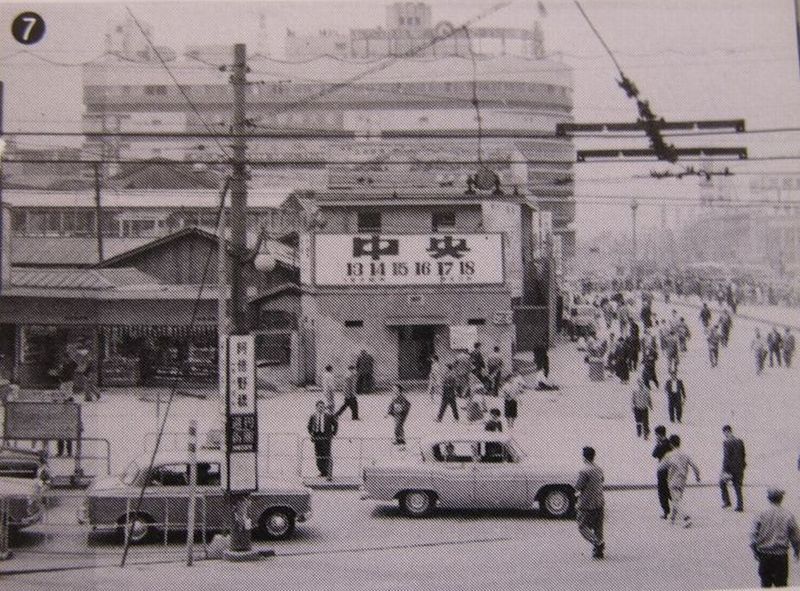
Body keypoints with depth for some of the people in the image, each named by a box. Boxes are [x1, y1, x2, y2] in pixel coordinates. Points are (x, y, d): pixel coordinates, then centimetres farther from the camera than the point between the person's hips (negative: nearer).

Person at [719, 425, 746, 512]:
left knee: (722, 482, 17)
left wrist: (725, 470, -15)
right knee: (738, 486, 11)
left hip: (730, 468, -6)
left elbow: (726, 457, -17)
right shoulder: (740, 441, 5)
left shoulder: (727, 442, -15)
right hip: (739, 467, 6)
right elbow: (743, 455, 12)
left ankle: (726, 501, 11)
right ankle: (740, 506, 9)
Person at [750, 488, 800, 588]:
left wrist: (755, 551, 11)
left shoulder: (761, 515, -4)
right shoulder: (788, 516, -6)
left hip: (764, 555, 1)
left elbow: (754, 535, -2)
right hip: (781, 555, -1)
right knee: (781, 583, 8)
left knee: (765, 581, 14)